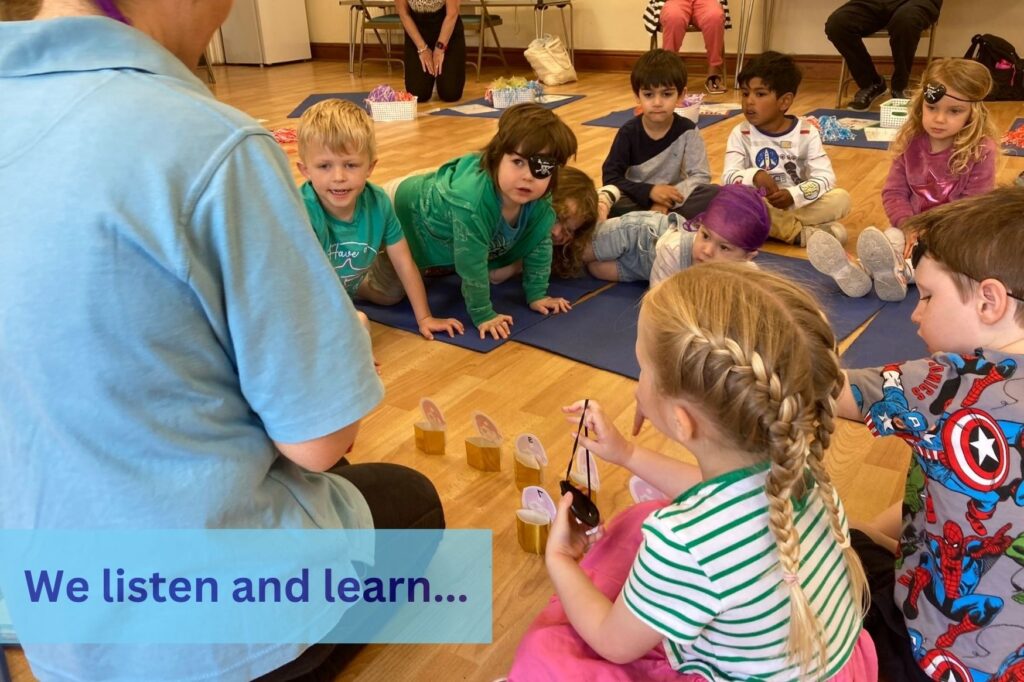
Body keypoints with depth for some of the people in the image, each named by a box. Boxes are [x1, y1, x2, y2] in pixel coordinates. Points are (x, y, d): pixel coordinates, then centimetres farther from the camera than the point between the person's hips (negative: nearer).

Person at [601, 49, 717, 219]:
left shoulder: (687, 130, -8)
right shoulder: (629, 132, -8)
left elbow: (700, 177, -10)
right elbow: (610, 178, -13)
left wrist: (668, 200, -26)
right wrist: (649, 191, -27)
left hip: (673, 202, 1)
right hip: (638, 200, 0)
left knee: (716, 194, -25)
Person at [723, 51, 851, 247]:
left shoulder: (806, 133, -2)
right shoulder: (740, 134, -2)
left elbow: (825, 177, -11)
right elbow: (728, 177, -13)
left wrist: (793, 195, -29)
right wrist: (754, 175, -34)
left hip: (797, 205, 0)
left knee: (841, 198, -22)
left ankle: (777, 227, -25)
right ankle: (801, 233, -25)